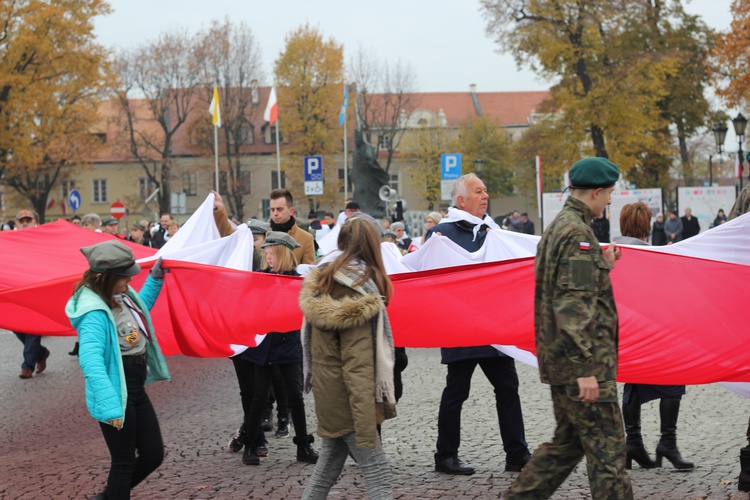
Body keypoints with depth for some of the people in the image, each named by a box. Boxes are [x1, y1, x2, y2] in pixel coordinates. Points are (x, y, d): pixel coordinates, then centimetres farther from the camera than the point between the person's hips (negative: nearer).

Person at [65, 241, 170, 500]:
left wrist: (156, 278, 17)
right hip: (116, 393, -9)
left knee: (153, 455, 15)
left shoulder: (122, 295, 3)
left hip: (136, 389, 9)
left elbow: (140, 309, 29)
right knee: (124, 461, 4)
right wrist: (110, 407, -41)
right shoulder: (94, 312, -25)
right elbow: (91, 362, -35)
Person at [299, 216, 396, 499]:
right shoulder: (360, 293, -18)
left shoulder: (322, 282, 5)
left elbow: (311, 342, 12)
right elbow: (358, 366, -23)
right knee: (377, 473, -7)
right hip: (348, 400, -8)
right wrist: (367, 435, -25)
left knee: (330, 461, 19)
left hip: (328, 394, 8)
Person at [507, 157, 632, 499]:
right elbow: (573, 305, -23)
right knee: (606, 448, -4)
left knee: (568, 441, 18)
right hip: (580, 360, -10)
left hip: (559, 359, 10)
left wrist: (603, 265, 17)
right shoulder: (578, 233, -17)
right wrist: (585, 369, -23)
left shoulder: (558, 227, 16)